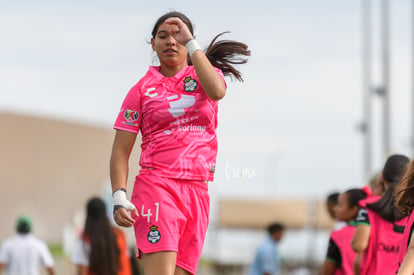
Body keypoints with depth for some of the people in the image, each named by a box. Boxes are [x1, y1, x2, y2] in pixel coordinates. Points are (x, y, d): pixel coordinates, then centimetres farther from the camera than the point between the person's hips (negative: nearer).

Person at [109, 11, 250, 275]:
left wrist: (190, 42, -9)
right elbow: (121, 150, 4)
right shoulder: (143, 89, 7)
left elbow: (216, 90, -14)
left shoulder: (205, 74, 13)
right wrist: (119, 198, -9)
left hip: (198, 193, 3)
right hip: (156, 186, -3)